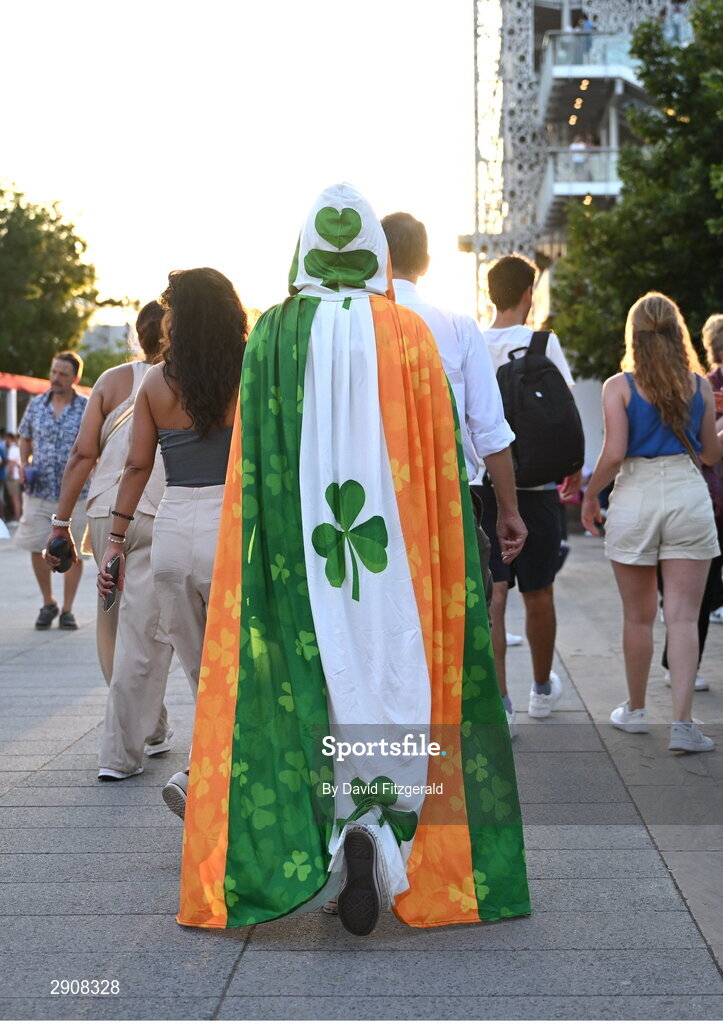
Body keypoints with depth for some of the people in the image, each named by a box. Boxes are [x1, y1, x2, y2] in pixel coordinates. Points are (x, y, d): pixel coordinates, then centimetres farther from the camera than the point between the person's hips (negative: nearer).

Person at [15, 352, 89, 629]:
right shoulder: (36, 404, 7)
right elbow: (25, 438, 19)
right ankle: (48, 604, 22)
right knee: (36, 549, 3)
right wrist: (24, 464, 2)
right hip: (38, 490, 3)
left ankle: (67, 610, 14)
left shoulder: (88, 408, -2)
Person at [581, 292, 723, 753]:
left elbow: (613, 455, -10)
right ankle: (683, 723, -5)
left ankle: (636, 710, 26)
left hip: (635, 496, -1)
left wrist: (590, 496, 5)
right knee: (683, 616, 1)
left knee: (639, 617, 12)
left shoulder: (619, 387, -5)